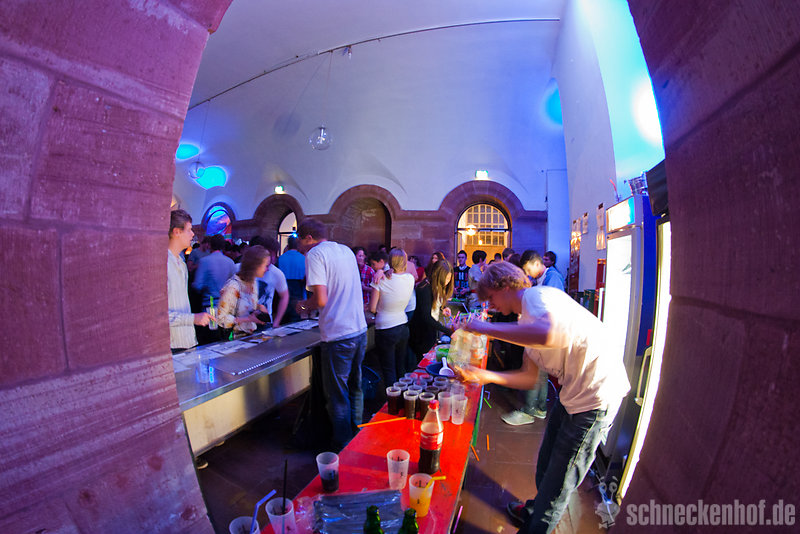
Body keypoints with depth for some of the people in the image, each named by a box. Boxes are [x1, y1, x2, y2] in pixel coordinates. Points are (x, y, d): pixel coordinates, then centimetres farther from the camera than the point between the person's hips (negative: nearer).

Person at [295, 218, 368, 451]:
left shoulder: (315, 254, -11)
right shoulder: (346, 250, 12)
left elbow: (321, 300, -20)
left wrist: (305, 305, 0)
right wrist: (312, 304, 23)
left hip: (338, 337, -8)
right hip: (360, 330, 8)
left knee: (337, 395, 8)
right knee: (355, 389, 22)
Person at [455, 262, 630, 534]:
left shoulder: (537, 295, -19)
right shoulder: (526, 319, 11)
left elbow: (547, 335, -43)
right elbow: (529, 377, 12)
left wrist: (486, 328, -32)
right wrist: (484, 376, 1)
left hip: (597, 391, -10)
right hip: (575, 389, 10)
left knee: (560, 476, 6)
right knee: (546, 462, 24)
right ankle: (537, 510, 47)